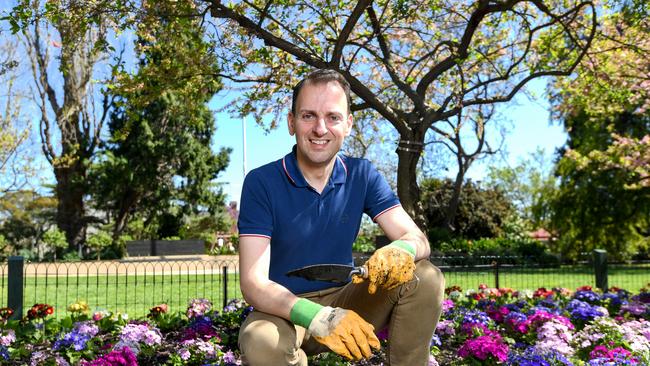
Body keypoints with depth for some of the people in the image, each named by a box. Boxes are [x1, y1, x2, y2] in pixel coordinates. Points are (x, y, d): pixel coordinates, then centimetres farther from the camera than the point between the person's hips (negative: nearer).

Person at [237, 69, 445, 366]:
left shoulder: (362, 176, -3)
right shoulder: (261, 183, -14)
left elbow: (417, 238, -7)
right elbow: (253, 283, -21)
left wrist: (401, 250, -35)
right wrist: (317, 318, -40)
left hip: (344, 300, 3)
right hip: (286, 310, -3)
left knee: (426, 278, -19)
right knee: (260, 342, -37)